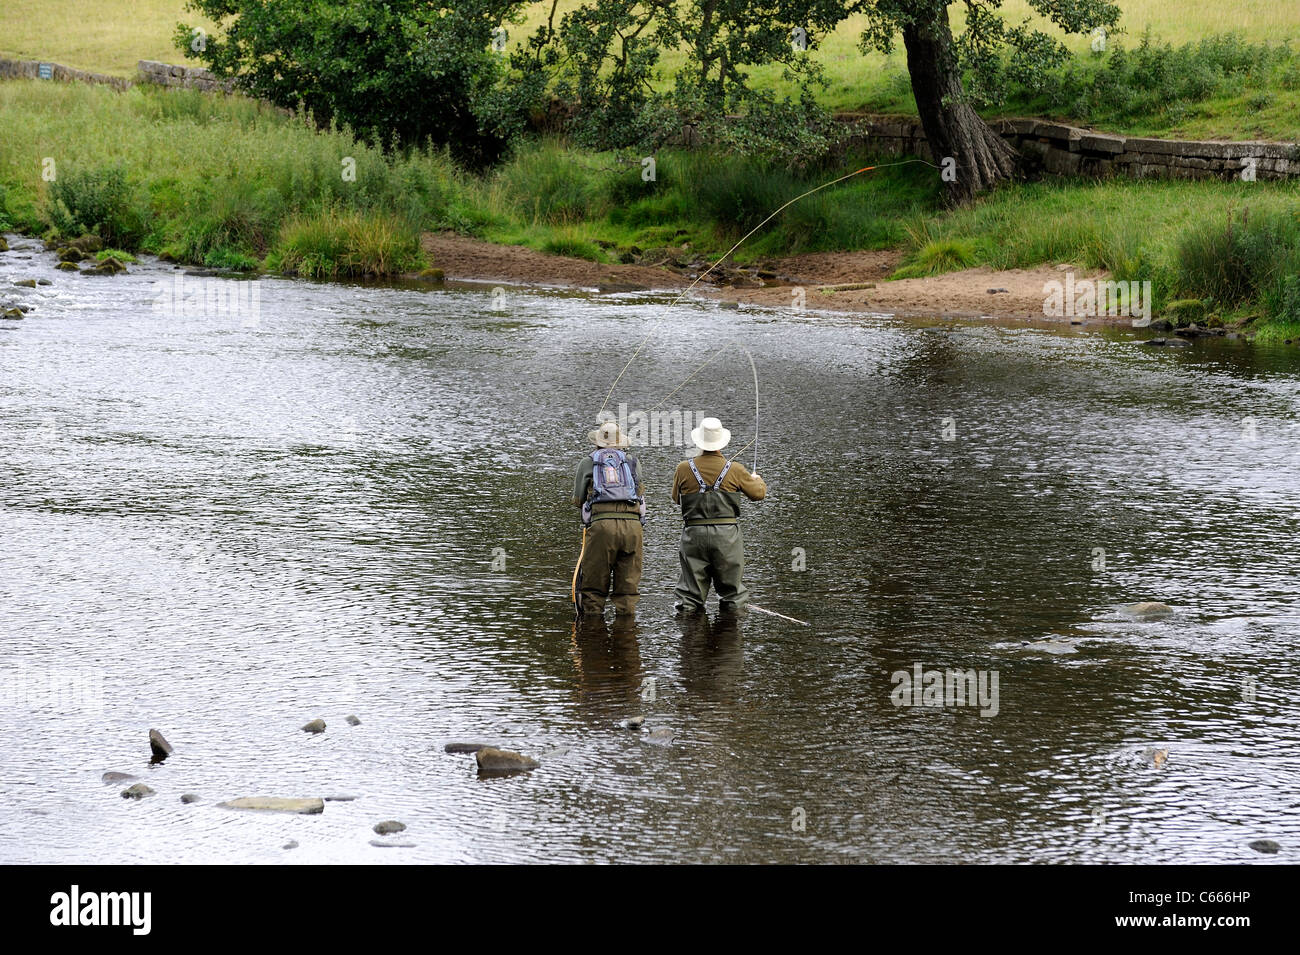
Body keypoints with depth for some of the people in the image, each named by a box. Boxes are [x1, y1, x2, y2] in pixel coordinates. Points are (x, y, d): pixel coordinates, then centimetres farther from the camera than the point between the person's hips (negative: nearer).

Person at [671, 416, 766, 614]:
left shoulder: (684, 468, -1)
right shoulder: (734, 470, -4)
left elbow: (676, 498, 15)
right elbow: (759, 493, 10)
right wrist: (757, 480, 34)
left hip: (694, 533, 1)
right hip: (726, 532, -1)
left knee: (690, 589, 8)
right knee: (731, 585, 11)